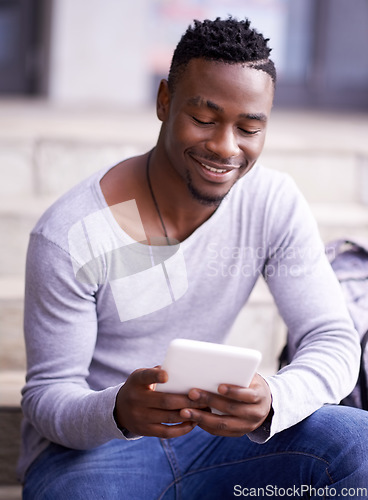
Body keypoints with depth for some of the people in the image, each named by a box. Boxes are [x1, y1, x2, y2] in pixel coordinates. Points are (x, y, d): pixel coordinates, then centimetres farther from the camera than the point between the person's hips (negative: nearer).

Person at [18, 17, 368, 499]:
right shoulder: (69, 238, -19)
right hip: (84, 447, -4)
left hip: (207, 435, 4)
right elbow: (47, 396, -14)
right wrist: (119, 411, -38)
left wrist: (271, 402, -33)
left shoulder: (276, 203, -7)